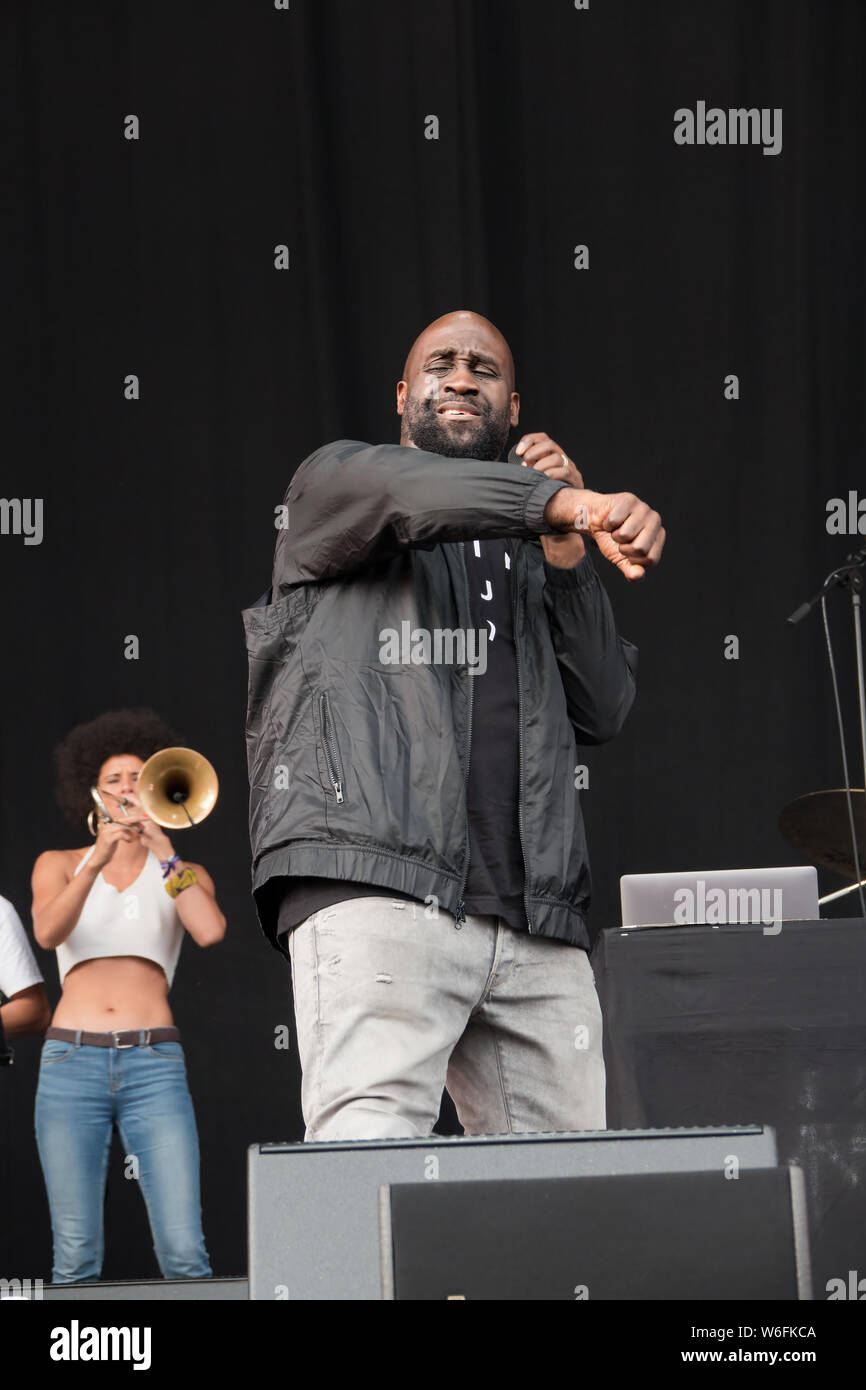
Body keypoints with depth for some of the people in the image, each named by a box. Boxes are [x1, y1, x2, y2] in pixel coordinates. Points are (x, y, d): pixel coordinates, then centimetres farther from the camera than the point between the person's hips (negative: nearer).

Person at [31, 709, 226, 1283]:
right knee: (76, 1256, -5)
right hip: (71, 1062, 0)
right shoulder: (59, 865, 15)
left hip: (154, 1066, 0)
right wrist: (98, 860, -19)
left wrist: (162, 852, -6)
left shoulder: (185, 876, 16)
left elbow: (210, 931, -7)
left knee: (184, 1251, -13)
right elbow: (48, 932, -7)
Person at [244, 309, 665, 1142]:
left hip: (534, 921, 5)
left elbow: (603, 711, 17)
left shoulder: (528, 558, 30)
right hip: (373, 884, -5)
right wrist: (570, 503, -26)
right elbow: (402, 491, -10)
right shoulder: (334, 481, 17)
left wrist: (565, 551, 7)